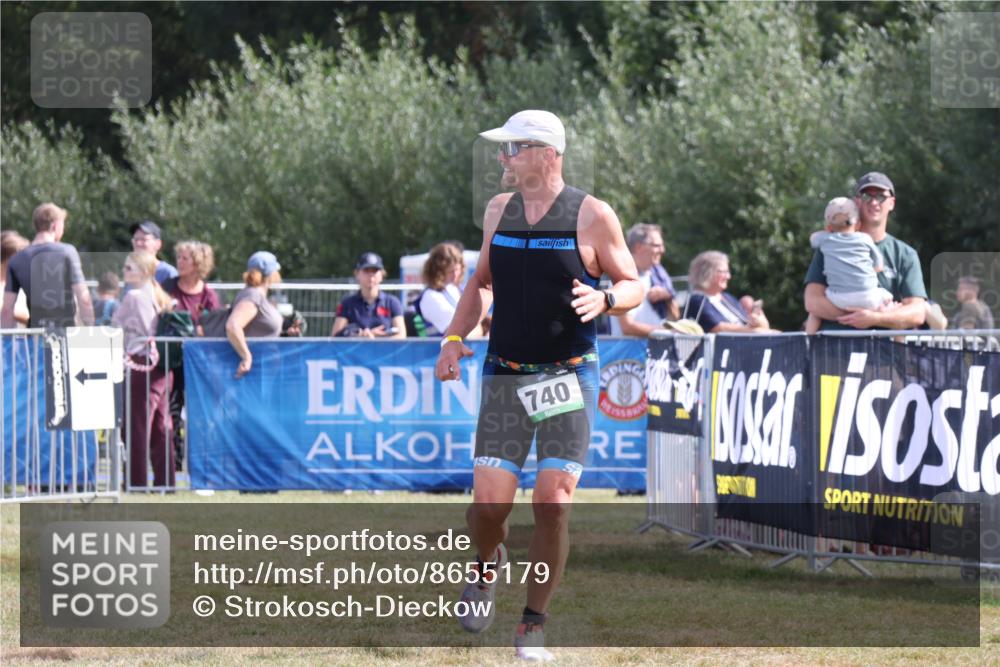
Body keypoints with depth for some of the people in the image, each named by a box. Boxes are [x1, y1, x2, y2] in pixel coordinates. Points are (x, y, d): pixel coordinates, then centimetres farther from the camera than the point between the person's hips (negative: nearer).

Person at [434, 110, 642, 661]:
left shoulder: (592, 216, -4)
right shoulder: (499, 210, 8)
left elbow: (633, 285, 3)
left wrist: (603, 299, -19)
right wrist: (454, 337, 8)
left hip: (569, 377, -3)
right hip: (504, 376, 3)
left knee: (553, 503, -10)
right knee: (488, 504, -7)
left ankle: (533, 624, 3)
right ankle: (487, 564, 27)